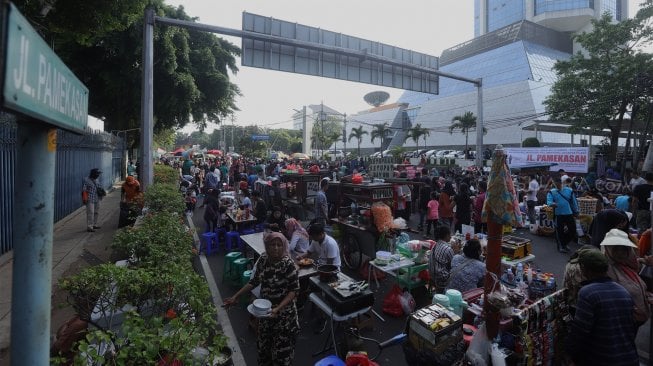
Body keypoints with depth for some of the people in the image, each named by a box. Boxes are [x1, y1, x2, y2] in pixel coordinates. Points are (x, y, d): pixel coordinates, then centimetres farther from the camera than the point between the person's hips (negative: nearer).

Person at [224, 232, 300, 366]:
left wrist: (278, 308, -28)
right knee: (264, 341, 23)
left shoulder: (288, 264, -24)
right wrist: (235, 297, 2)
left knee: (282, 345, 10)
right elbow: (254, 281, 4)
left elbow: (294, 290, -19)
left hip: (284, 311, -5)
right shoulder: (263, 259, -8)